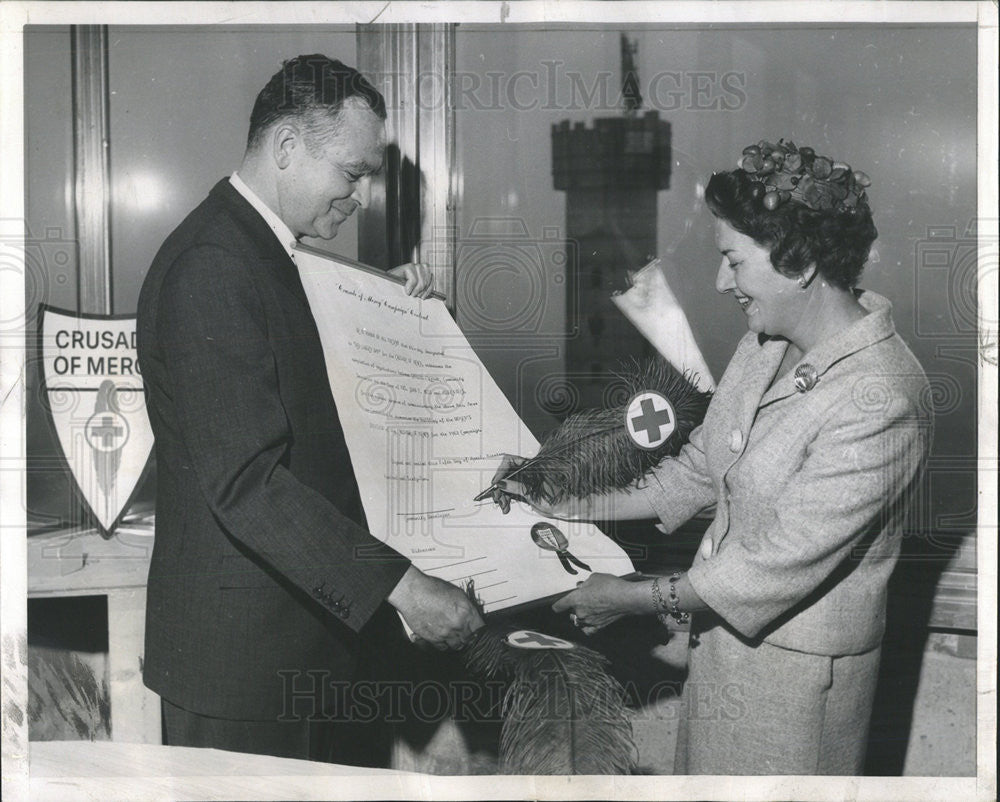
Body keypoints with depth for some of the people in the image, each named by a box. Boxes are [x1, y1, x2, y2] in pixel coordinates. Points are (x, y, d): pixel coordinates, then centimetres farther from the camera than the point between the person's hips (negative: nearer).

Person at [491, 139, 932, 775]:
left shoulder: (879, 401, -29)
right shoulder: (769, 345, -1)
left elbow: (781, 563, -27)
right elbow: (700, 470, 10)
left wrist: (637, 597, -17)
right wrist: (570, 506, 5)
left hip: (797, 666, -8)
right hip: (724, 625, 8)